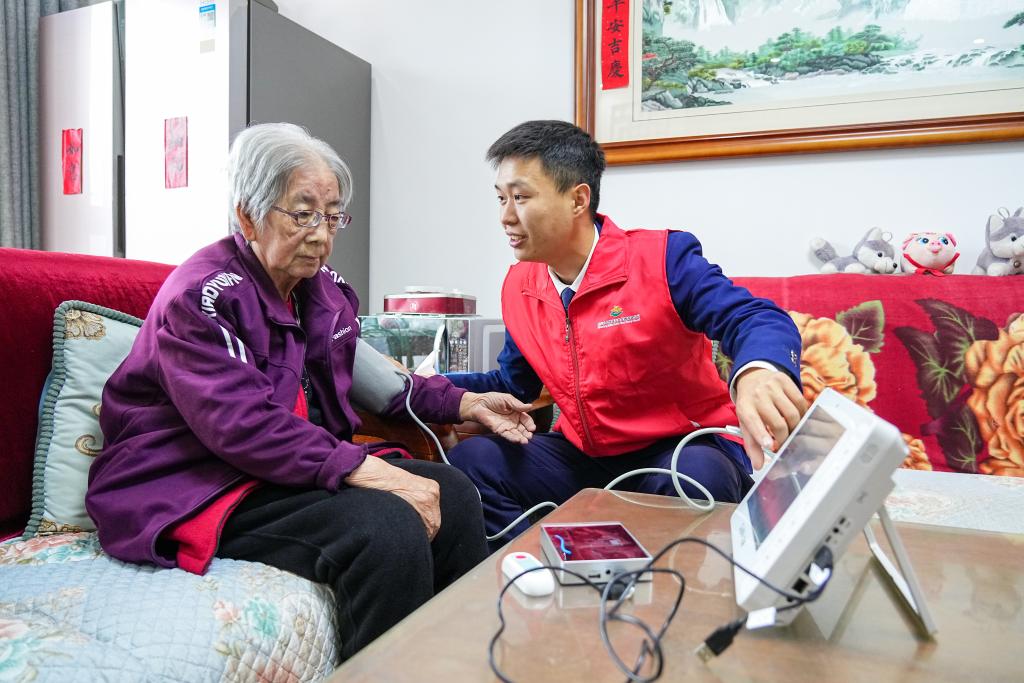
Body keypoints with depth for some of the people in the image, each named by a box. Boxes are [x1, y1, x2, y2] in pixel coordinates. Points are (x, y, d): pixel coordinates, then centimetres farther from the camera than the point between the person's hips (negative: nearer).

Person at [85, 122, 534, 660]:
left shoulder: (326, 289, 9)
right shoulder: (201, 296, -15)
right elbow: (242, 425, -26)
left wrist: (464, 403, 7)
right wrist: (364, 470, -34)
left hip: (309, 463, 8)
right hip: (201, 486, -8)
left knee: (451, 493, -7)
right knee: (389, 526, -29)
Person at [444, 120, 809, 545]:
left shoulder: (662, 259, -15)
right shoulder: (518, 286, 3)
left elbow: (758, 319, -25)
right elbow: (512, 385, 14)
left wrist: (757, 372, -51)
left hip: (683, 450, -4)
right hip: (582, 457, 5)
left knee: (698, 475, -38)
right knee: (472, 459, -15)